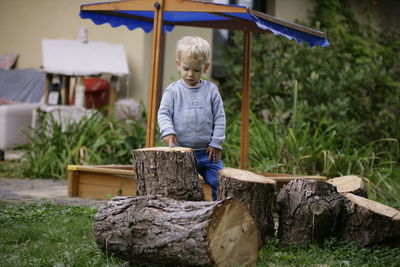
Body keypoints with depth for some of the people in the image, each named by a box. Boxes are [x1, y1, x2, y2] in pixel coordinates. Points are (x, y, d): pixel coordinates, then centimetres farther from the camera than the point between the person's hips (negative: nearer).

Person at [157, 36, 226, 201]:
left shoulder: (211, 90, 3)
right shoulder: (173, 91, 1)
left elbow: (219, 118, 5)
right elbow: (163, 114, -3)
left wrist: (216, 143, -1)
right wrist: (168, 131, -22)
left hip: (207, 152, 1)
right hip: (180, 152, -1)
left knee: (219, 183, 2)